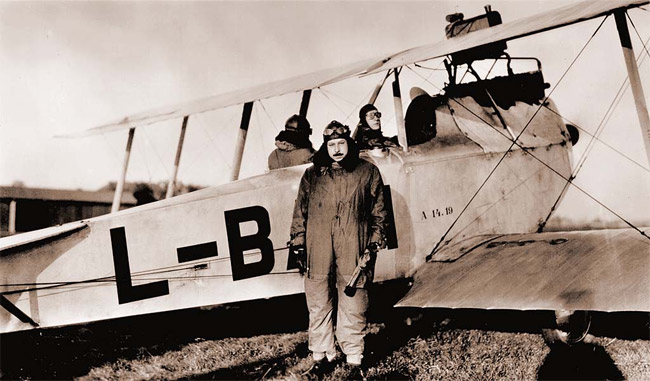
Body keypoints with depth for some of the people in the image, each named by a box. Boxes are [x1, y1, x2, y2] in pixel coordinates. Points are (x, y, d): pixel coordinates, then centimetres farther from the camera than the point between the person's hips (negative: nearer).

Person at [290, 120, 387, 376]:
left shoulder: (368, 172, 6)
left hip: (353, 250, -1)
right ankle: (321, 354, 23)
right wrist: (297, 241, 9)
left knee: (353, 304, 3)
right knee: (318, 303, 8)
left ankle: (354, 358, 18)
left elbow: (378, 210, 11)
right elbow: (300, 210, 13)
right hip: (318, 251, 1)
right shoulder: (312, 175, 8)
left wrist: (375, 239, 6)